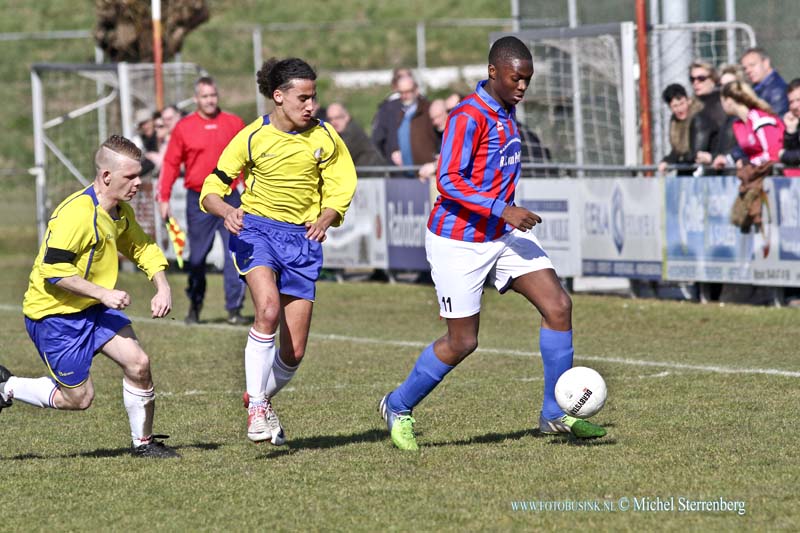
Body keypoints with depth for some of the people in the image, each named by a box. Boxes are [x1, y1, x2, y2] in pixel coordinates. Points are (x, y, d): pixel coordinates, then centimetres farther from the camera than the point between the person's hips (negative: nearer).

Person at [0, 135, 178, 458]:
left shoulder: (121, 212, 3)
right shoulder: (76, 214, -26)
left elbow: (143, 248, 18)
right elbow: (54, 270, -27)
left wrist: (163, 288, 1)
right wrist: (104, 294, -28)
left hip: (94, 308, 8)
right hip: (54, 313, -8)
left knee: (138, 363, -10)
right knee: (78, 398, -4)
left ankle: (143, 443, 7)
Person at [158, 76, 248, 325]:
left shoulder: (234, 124, 6)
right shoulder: (184, 127, 2)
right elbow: (171, 164, 4)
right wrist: (164, 198, -1)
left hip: (229, 198, 1)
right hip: (198, 200, -1)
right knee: (197, 256, 6)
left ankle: (234, 309, -1)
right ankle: (194, 307, 19)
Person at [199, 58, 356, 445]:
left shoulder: (324, 138, 0)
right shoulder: (252, 137, -6)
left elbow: (340, 190, 8)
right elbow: (211, 190, -3)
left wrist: (325, 220, -14)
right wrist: (228, 211, -26)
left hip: (302, 239, 3)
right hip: (257, 229, -3)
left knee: (294, 352, 0)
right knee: (268, 309, -31)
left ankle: (262, 397, 32)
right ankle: (256, 408, -21)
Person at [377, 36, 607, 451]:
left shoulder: (506, 109, 8)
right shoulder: (468, 117, -20)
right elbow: (448, 182, -25)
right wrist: (503, 210, -29)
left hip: (503, 235, 8)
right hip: (459, 242, -8)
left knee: (558, 305, -6)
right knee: (462, 343, -1)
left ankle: (556, 414, 4)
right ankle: (398, 408, 22)